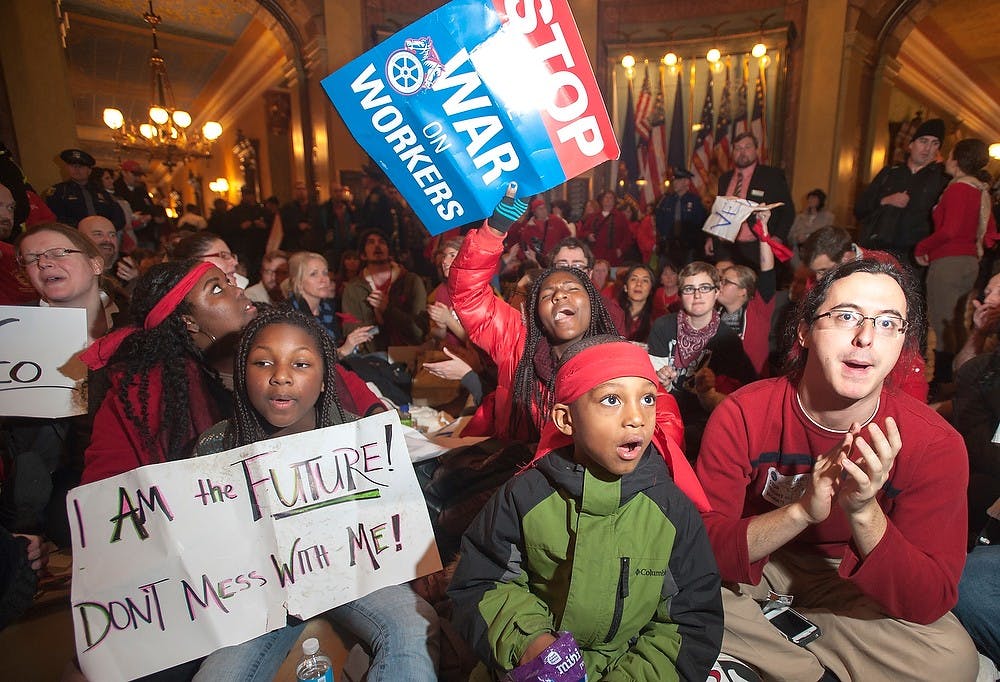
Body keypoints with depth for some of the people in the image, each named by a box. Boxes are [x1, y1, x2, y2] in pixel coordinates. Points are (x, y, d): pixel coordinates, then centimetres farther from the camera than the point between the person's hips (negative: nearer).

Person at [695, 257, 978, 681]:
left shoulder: (936, 445, -17)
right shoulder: (741, 416, -22)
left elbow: (930, 604, -19)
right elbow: (701, 547, -24)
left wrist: (864, 513, -39)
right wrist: (802, 511, -40)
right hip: (753, 562, 0)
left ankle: (764, 639, -4)